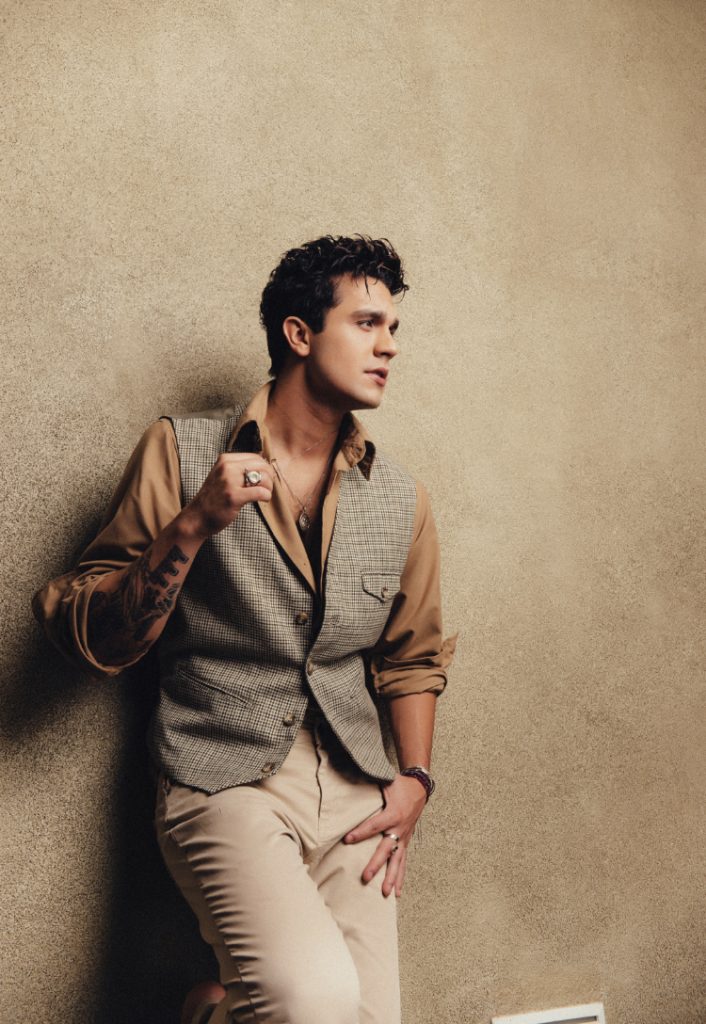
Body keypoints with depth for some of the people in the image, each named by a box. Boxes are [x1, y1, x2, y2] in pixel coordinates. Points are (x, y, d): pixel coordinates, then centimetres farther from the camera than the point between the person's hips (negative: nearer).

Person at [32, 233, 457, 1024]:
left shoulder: (399, 498, 10)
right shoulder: (181, 453, -1)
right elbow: (95, 644, -4)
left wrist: (413, 779, 7)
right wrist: (194, 526, -16)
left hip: (354, 792, 5)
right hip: (226, 781, -4)